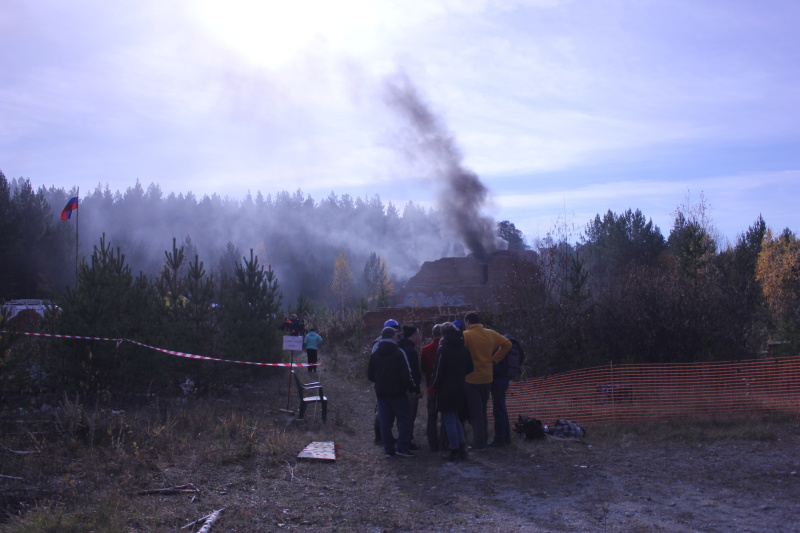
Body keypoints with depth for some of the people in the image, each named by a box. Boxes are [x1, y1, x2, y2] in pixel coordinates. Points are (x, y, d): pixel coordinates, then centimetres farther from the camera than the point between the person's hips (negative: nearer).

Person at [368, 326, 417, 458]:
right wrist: (411, 386, -2)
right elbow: (405, 374, -16)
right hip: (397, 392, -5)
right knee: (404, 418, 3)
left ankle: (388, 449, 10)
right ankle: (402, 447, -3)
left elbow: (370, 375, 7)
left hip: (381, 392, 5)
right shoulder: (398, 353, -12)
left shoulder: (374, 354, 5)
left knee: (385, 421, 9)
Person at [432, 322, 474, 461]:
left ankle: (454, 451, 5)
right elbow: (470, 368, 9)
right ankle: (462, 447, 15)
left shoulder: (443, 349, -14)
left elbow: (439, 371, -14)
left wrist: (435, 385, -1)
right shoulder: (463, 348, 6)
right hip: (460, 389, 7)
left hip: (446, 390, -7)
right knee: (455, 418, 20)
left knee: (449, 421, 2)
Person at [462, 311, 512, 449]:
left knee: (474, 412, 3)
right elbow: (507, 344, 8)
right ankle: (484, 439, 23)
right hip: (487, 378, 5)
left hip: (471, 379, -5)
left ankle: (478, 442, 3)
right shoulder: (490, 333, 3)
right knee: (482, 411, 19)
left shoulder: (466, 335, -12)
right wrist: (494, 359, 8)